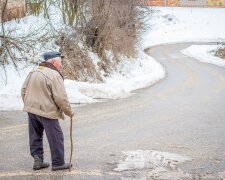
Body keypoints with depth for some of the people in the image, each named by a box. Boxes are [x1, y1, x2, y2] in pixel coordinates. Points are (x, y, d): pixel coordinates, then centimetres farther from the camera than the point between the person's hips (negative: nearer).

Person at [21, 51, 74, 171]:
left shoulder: (34, 72, 8)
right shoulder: (54, 75, -16)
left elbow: (24, 90, 14)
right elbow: (61, 98, -17)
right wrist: (69, 112, -4)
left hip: (31, 110, 8)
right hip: (47, 111, -8)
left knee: (35, 136, 17)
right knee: (56, 138, 4)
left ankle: (37, 160, 18)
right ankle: (58, 163, 10)